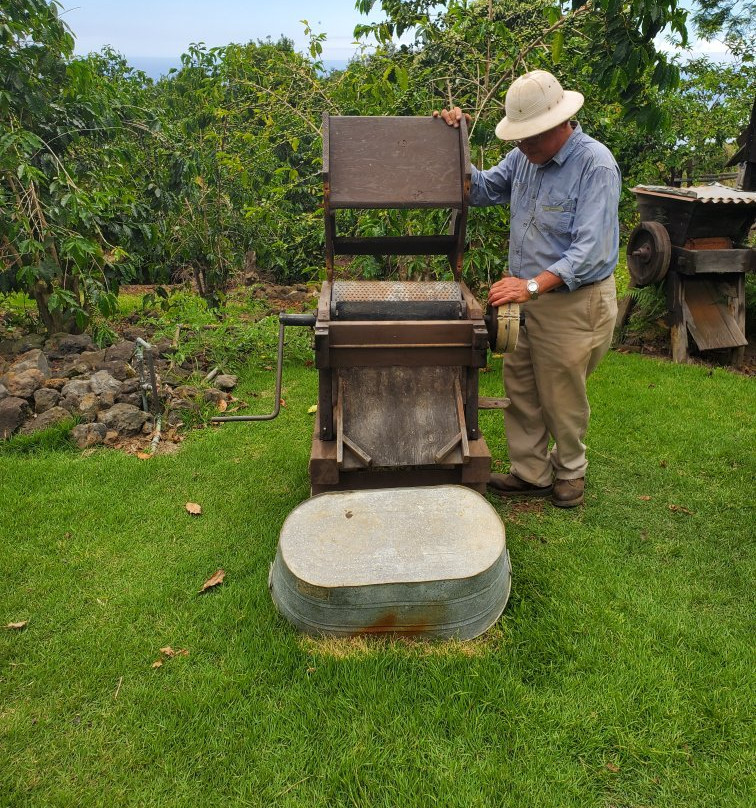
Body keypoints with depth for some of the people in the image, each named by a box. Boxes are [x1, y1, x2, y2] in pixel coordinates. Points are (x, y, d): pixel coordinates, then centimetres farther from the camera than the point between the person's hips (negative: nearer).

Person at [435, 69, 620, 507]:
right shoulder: (525, 156, 5)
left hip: (574, 302, -7)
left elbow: (591, 250, -26)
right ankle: (531, 473, 28)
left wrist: (533, 285, -36)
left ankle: (569, 472, 33)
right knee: (521, 389, 12)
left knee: (562, 399, 8)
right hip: (528, 295, 7)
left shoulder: (595, 164, -18)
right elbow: (482, 189, 16)